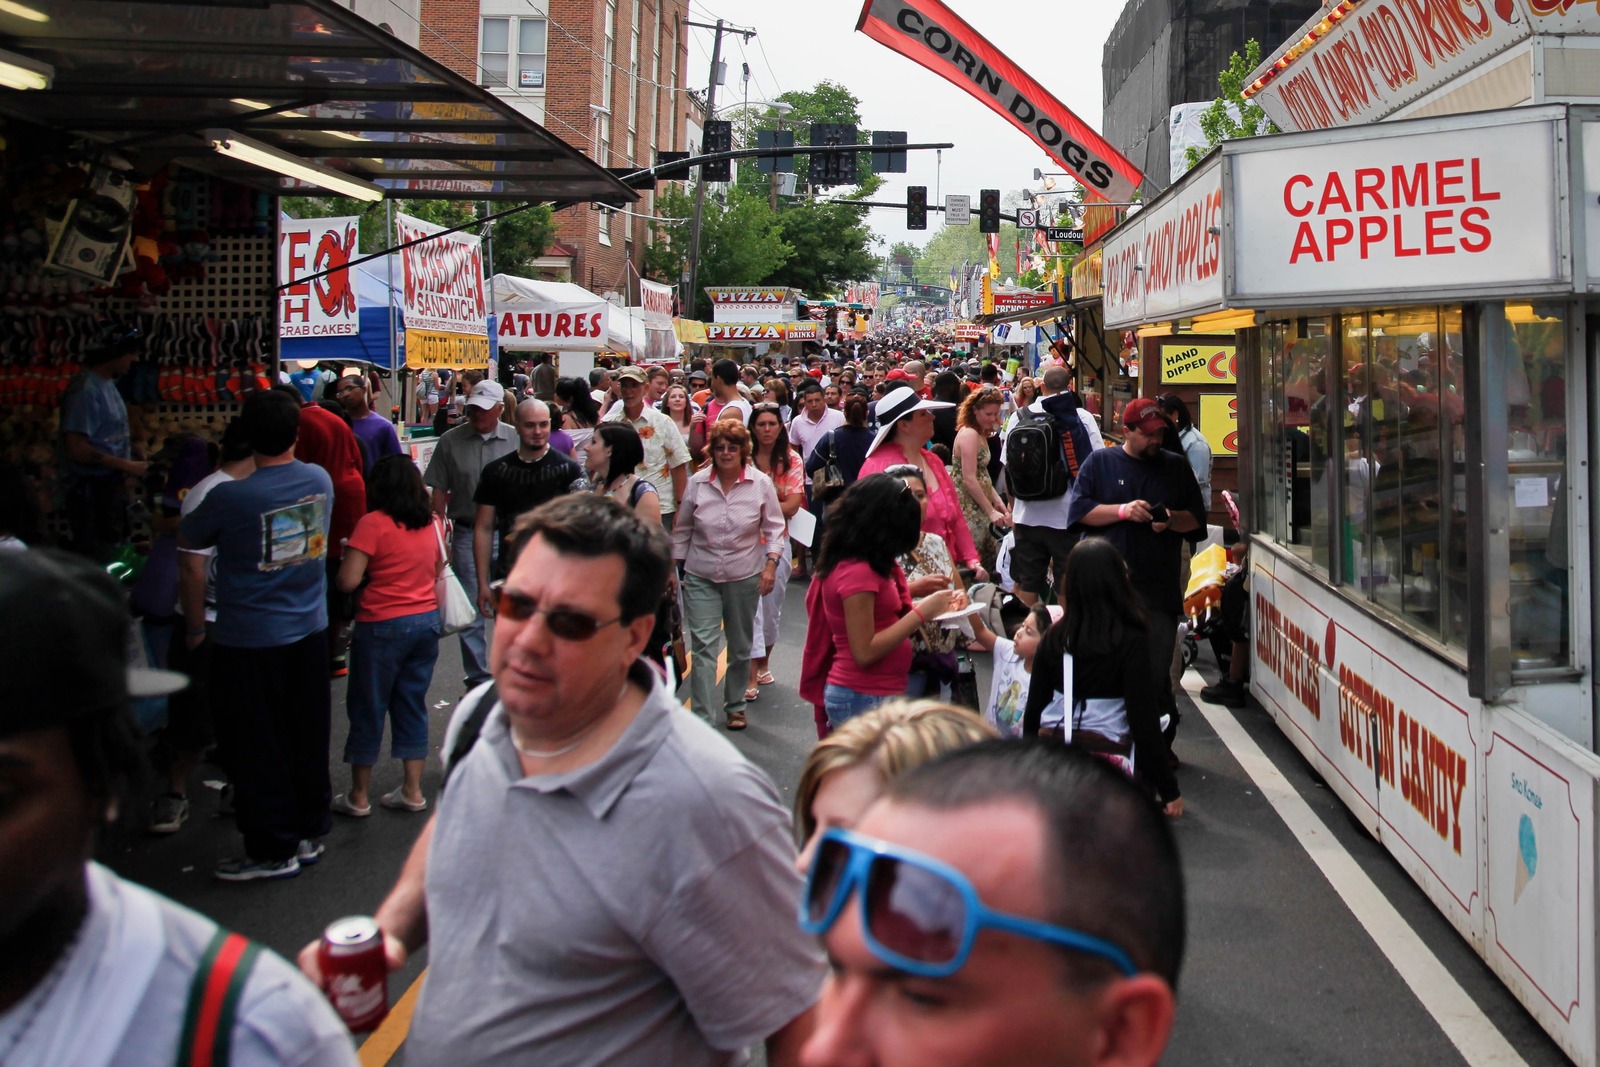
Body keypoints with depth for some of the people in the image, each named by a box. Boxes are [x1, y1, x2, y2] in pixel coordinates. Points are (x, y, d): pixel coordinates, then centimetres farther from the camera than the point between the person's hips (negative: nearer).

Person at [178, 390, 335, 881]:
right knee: (306, 738, 16)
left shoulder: (230, 497, -20)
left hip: (248, 641, -5)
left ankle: (274, 850, 14)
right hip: (310, 631, 6)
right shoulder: (320, 481, -5)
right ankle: (309, 832, 28)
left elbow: (186, 541, -4)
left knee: (256, 747, 6)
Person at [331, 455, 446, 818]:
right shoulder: (433, 523, 3)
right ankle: (412, 791, 18)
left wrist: (348, 555, 2)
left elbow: (348, 581, -17)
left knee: (367, 708, 7)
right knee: (412, 705, 14)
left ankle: (358, 797, 17)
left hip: (382, 626, -5)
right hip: (426, 622, 5)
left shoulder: (373, 523, -14)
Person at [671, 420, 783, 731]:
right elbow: (682, 529, 7)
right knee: (703, 646, -8)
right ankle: (702, 718, -8)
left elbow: (774, 528, 2)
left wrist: (770, 564, -7)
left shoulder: (761, 484, -5)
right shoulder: (697, 483, -3)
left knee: (740, 646, 14)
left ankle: (735, 705, 32)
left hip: (744, 576, 0)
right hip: (700, 577, 0)